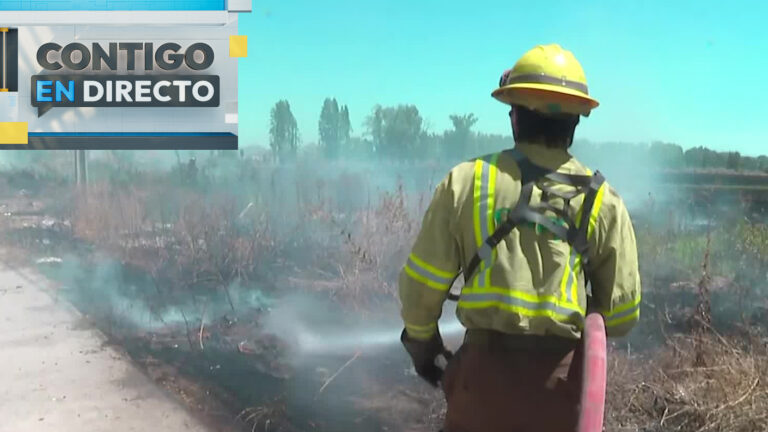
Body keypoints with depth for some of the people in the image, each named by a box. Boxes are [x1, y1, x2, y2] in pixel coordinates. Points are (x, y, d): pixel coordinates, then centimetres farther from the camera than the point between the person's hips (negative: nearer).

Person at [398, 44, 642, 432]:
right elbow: (621, 314, 1)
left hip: (486, 367, -1)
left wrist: (421, 339, 16)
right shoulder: (602, 201, -2)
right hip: (562, 376, 1)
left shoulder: (467, 181, -5)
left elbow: (422, 284, -3)